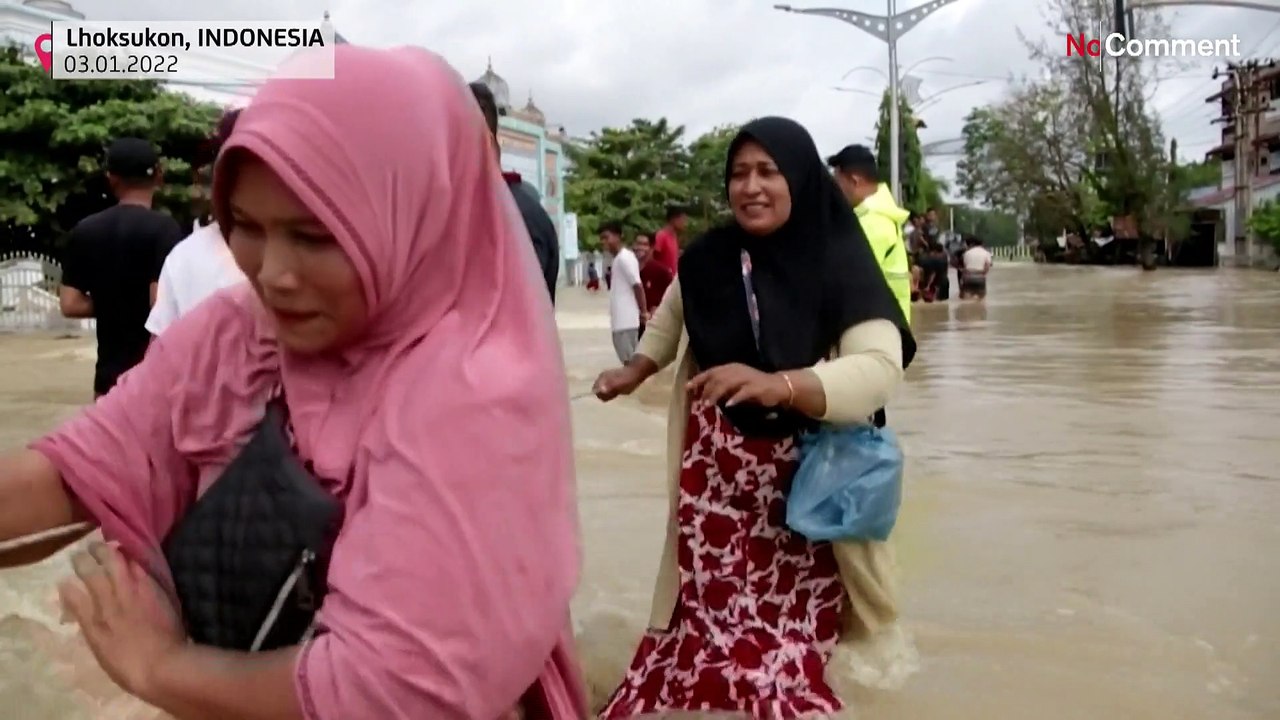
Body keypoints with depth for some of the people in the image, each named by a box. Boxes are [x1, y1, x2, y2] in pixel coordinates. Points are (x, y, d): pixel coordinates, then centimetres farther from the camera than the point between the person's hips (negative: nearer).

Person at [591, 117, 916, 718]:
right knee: (709, 607, 4)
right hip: (714, 468, 3)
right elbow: (672, 314, 22)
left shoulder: (840, 262, -13)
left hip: (803, 478, -2)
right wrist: (635, 371, 11)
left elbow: (880, 367, -27)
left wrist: (776, 384, -40)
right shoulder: (707, 258, -2)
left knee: (794, 620, -4)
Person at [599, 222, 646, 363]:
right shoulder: (618, 259, 17)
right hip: (621, 320, 10)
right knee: (628, 359, 13)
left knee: (629, 360, -7)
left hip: (627, 320, -10)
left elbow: (637, 285, -17)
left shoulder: (624, 258, -13)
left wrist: (644, 312, -16)